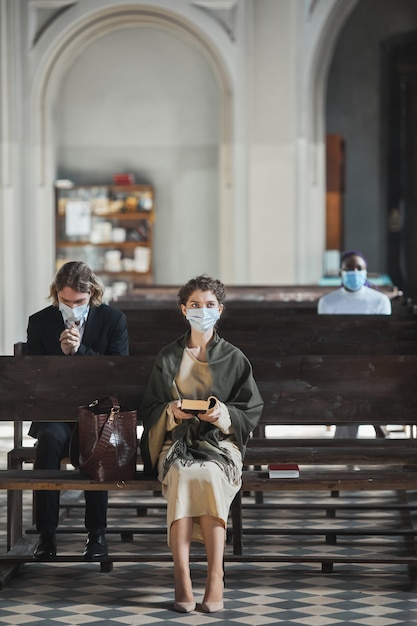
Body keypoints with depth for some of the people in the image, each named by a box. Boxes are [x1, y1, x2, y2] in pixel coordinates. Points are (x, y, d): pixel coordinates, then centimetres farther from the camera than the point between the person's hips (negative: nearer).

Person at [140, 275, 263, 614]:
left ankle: (215, 578, -37)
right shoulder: (168, 357, 14)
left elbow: (252, 410, 8)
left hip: (220, 441, 0)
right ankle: (182, 581, -41)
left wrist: (223, 413, -13)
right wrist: (172, 411, -10)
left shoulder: (234, 358, 11)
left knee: (210, 477, -36)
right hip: (177, 441, 1)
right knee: (183, 476, -35)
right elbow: (150, 408, 12)